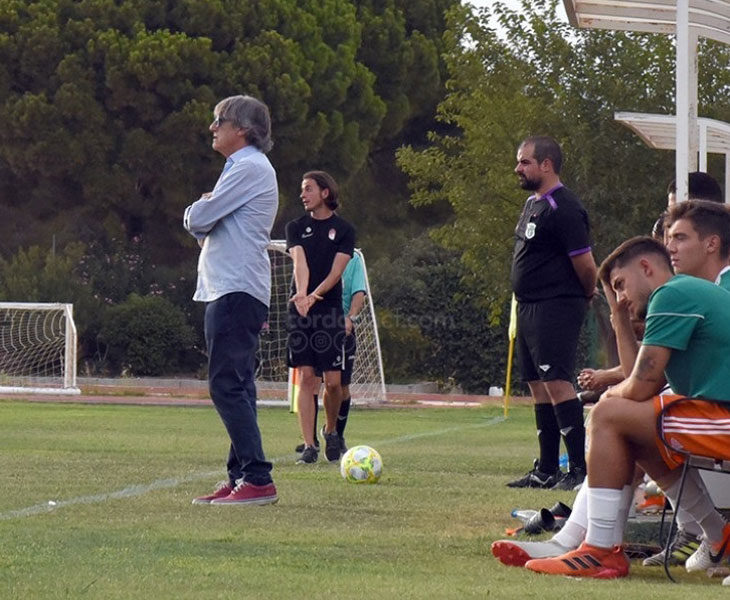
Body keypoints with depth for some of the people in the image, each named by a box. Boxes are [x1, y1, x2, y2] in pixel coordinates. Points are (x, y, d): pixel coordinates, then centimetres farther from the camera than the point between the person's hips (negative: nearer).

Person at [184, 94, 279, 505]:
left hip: (236, 291, -11)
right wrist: (203, 220, 2)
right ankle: (242, 478, 12)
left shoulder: (249, 168, -11)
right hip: (230, 289, 11)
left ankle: (257, 479, -17)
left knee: (228, 386, -14)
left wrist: (197, 212, 7)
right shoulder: (245, 167, 23)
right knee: (234, 387, 10)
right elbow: (204, 226, 24)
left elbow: (198, 220, -15)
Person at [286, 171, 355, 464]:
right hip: (300, 311, 1)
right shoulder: (296, 227, 9)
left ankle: (331, 430, 25)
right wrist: (302, 294, -27)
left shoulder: (343, 229, 4)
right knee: (306, 378, -5)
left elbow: (336, 272, -6)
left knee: (333, 381, -2)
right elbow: (300, 262, -8)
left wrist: (315, 295, -23)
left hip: (330, 311, -1)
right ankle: (308, 446, -3)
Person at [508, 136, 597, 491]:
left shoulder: (563, 208, -16)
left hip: (555, 309, -10)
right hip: (529, 308, 10)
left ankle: (580, 470, -16)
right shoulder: (533, 204, 16)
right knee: (538, 386, 11)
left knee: (557, 382, -16)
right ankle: (546, 471, 16)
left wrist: (587, 295, 0)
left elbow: (585, 265, -17)